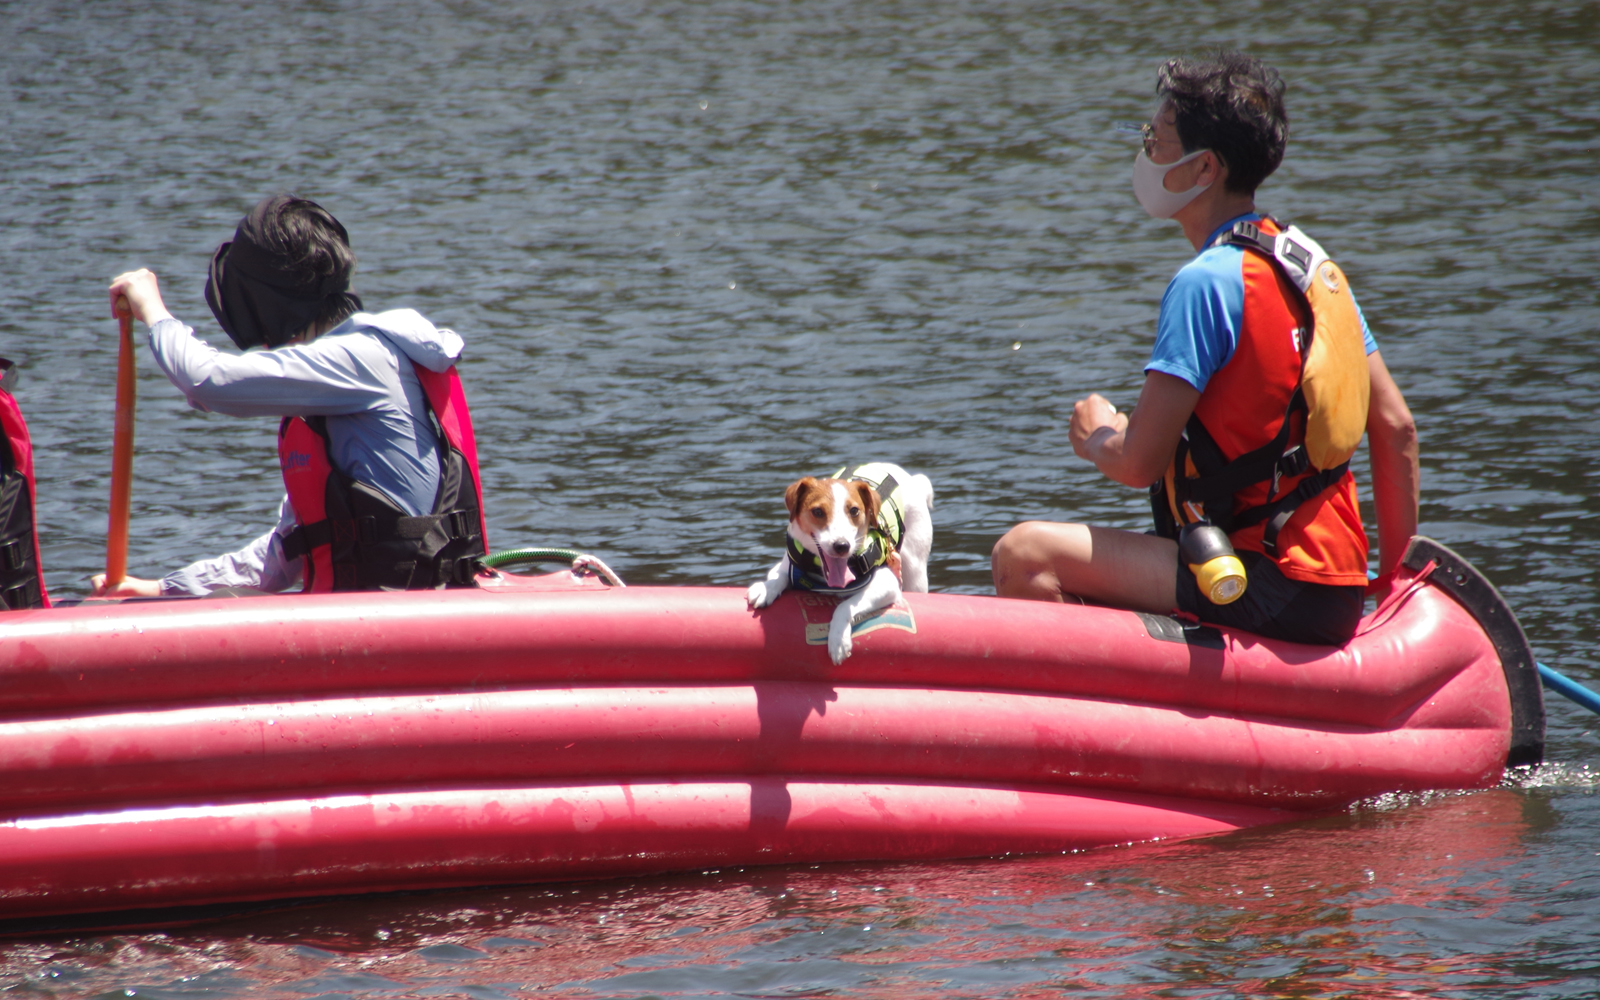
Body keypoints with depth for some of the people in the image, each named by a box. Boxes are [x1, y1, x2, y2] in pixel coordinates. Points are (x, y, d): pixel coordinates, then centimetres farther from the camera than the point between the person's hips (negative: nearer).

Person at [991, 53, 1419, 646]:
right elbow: (1396, 427, 13)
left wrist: (1096, 435, 6)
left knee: (1026, 556, -17)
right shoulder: (1314, 266, 12)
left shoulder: (1206, 283, -15)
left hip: (1270, 590, -9)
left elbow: (1139, 462, -17)